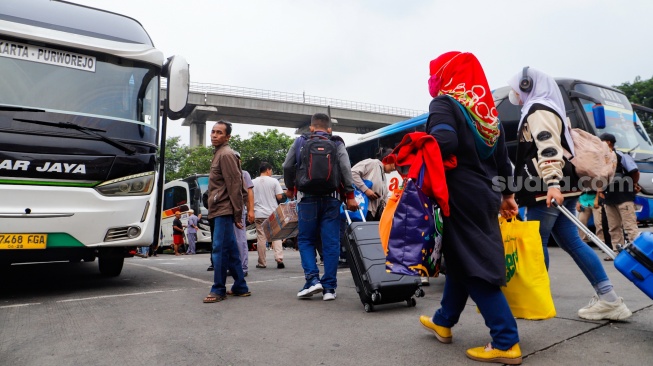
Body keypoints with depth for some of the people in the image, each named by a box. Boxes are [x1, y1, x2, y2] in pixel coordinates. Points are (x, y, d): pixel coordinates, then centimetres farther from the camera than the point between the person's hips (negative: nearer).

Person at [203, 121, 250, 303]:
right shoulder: (219, 153, 20)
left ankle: (218, 290, 2)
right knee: (230, 251, 12)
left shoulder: (226, 154, -10)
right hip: (220, 210, 10)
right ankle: (240, 287, 19)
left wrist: (237, 214, -17)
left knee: (220, 250, -6)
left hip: (224, 210, -10)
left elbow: (235, 185, -16)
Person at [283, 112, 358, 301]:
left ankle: (312, 279, -3)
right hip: (331, 197, 1)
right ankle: (329, 287, 7)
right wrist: (350, 196, -6)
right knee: (331, 242, 4)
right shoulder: (337, 144, 9)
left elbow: (287, 167, 7)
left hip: (307, 197, 0)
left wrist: (290, 188, 23)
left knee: (306, 240, 11)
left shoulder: (300, 142, 10)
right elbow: (345, 169, -4)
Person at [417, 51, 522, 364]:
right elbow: (502, 159, 18)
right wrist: (506, 195, 26)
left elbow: (444, 142, -27)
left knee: (474, 268, -2)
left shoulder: (445, 103, -7)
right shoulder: (488, 110, 15)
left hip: (460, 197, -8)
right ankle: (443, 321, 32)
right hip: (484, 196, 9)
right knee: (461, 260, 17)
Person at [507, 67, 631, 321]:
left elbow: (549, 149, -22)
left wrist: (552, 183, -32)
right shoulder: (544, 110, 24)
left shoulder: (538, 110, -7)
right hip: (561, 188, 10)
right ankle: (608, 298, 8)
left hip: (546, 190, -10)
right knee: (571, 242, 8)